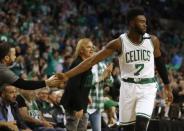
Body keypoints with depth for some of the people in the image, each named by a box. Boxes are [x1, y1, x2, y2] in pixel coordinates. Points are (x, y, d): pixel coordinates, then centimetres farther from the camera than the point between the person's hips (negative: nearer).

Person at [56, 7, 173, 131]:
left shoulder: (152, 40, -2)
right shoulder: (119, 43, -9)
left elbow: (159, 62, 16)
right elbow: (92, 60, -12)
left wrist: (167, 87, 21)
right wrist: (67, 75, -20)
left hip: (147, 88, 0)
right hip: (128, 87, 0)